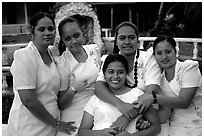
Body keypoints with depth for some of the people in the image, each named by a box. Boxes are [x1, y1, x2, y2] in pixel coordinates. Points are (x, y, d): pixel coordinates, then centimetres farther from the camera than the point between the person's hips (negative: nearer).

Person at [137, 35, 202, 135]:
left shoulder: (189, 67, -3)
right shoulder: (160, 79, 10)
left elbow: (184, 102, -13)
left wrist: (153, 97, -20)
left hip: (197, 126, -3)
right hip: (177, 128, 3)